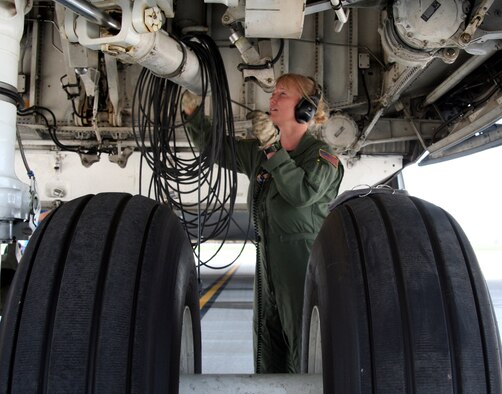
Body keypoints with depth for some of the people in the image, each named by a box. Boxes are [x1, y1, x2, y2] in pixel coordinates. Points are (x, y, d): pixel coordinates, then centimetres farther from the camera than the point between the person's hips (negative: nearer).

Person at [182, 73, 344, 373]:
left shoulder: (322, 156, -7)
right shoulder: (259, 152, 12)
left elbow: (302, 193, -24)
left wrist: (273, 148, -21)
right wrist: (195, 114, 6)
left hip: (306, 268, -7)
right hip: (268, 264, 7)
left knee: (305, 357, -2)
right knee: (268, 350, 16)